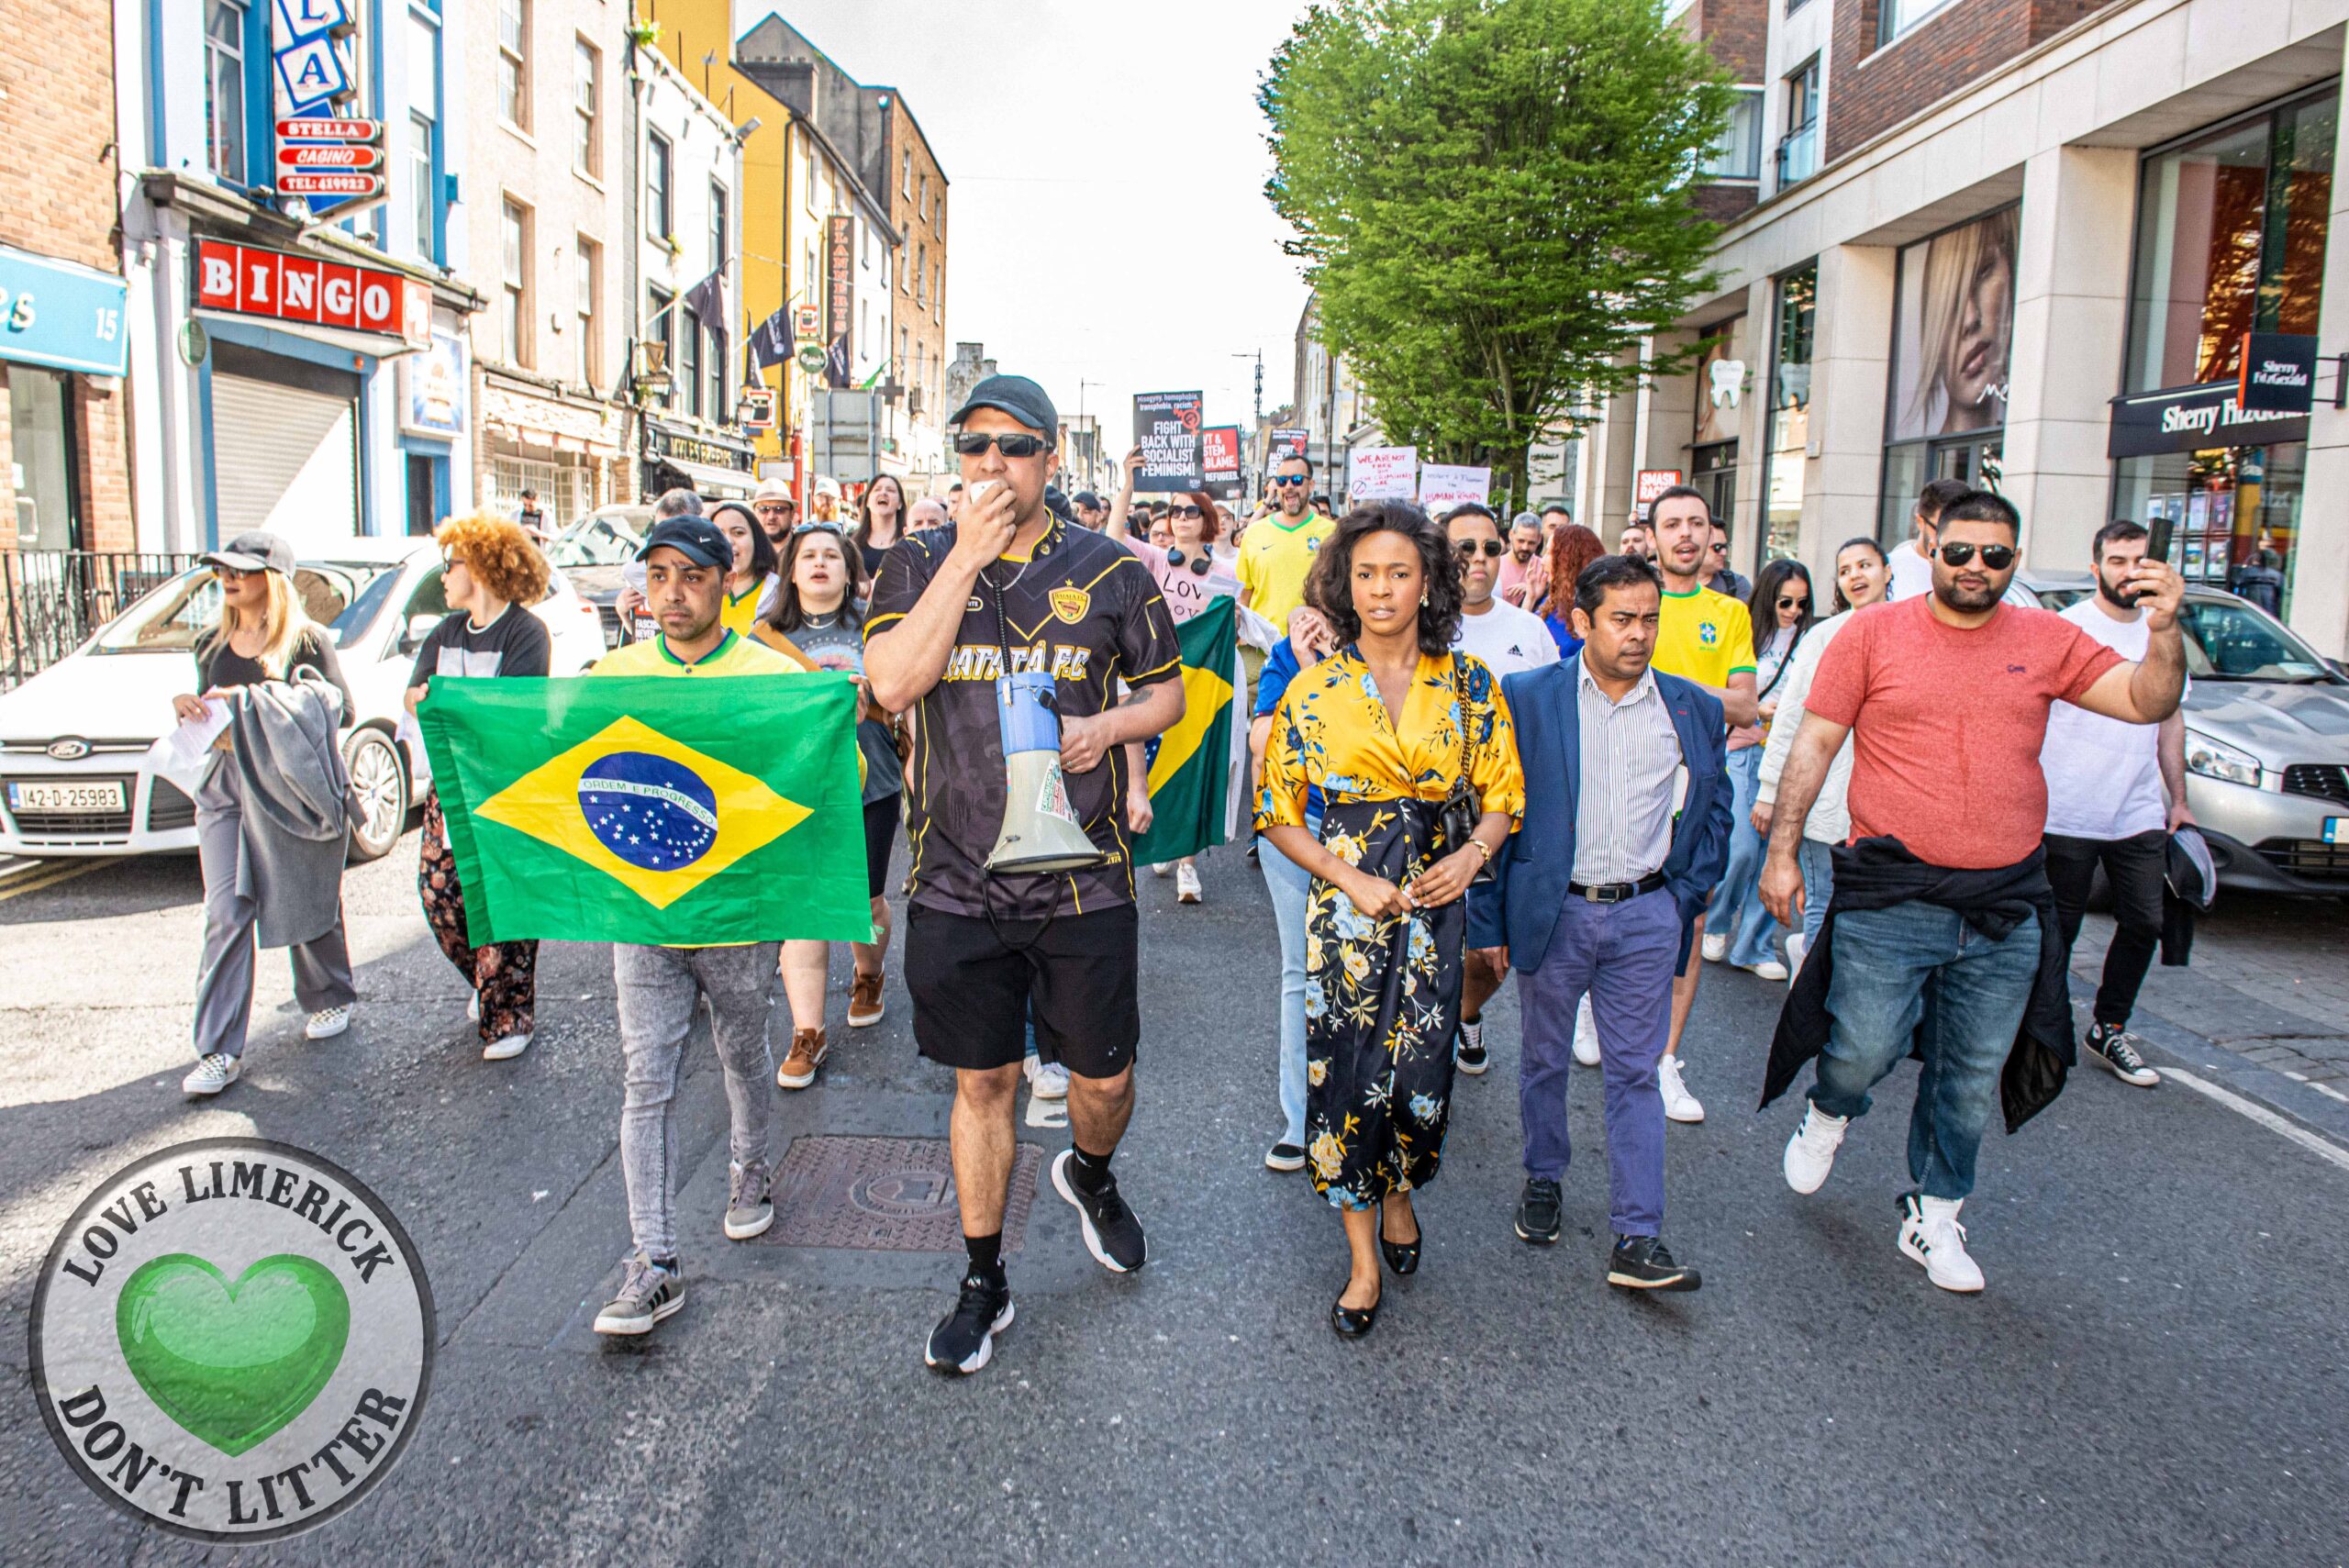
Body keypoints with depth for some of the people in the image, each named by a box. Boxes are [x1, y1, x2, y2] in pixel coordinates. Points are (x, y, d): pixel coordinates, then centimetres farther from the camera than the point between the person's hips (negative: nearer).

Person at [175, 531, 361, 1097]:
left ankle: (329, 1000, 33)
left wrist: (256, 700, -20)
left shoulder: (307, 640, -4)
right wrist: (186, 706, -1)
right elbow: (211, 708, 23)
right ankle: (220, 1051, -3)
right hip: (224, 785, 4)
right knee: (226, 913, -3)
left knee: (306, 904, 8)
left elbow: (341, 708, -11)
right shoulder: (211, 644, 14)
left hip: (292, 786, -4)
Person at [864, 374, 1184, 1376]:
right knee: (983, 1081, 11)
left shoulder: (1110, 571, 2)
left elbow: (1167, 691, 11)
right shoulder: (919, 565, 3)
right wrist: (968, 554, -16)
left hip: (1082, 878, 0)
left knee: (1103, 1077, 9)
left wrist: (1109, 727, -11)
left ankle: (1089, 1174, 45)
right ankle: (983, 1283, 28)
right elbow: (892, 683, -14)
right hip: (957, 880, 1)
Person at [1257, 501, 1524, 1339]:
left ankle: (1398, 1193, 35)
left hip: (1434, 898, 1)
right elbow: (1277, 813, 1)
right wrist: (1351, 879, -11)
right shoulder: (1314, 691, -2)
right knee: (1346, 1069, 0)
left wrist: (1472, 853, -11)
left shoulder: (1468, 683, 2)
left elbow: (1504, 796, 9)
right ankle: (1363, 1261, 17)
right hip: (1345, 899, -1)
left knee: (1420, 1067, 1)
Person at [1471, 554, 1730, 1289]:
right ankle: (1543, 1179, 37)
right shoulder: (1526, 698, -5)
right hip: (1552, 912, -1)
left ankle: (1637, 1239, 9)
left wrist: (1692, 894, 6)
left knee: (1636, 1073, 4)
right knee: (1544, 1059, 14)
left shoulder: (1693, 708, 2)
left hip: (1646, 916, 1)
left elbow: (1713, 808, 14)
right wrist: (1489, 921, -4)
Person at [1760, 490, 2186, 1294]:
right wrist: (1781, 851, -6)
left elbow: (2146, 702, 3)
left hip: (2006, 907, 3)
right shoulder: (1874, 633, -1)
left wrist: (2165, 630, -16)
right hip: (1891, 895, -3)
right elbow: (1813, 745, -1)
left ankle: (1933, 1217, 29)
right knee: (1865, 1051, -6)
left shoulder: (2047, 639, 6)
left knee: (1970, 1082, 11)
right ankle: (1830, 1112, 30)